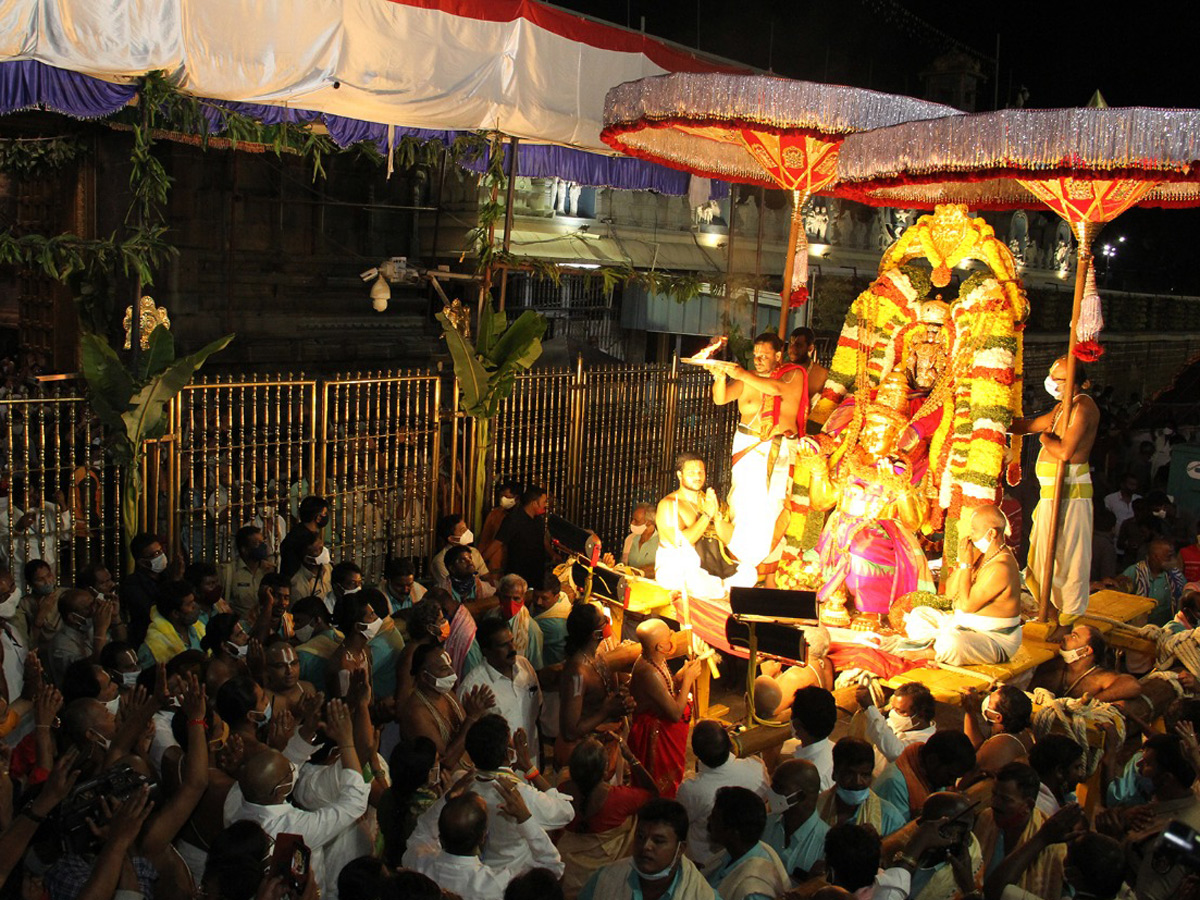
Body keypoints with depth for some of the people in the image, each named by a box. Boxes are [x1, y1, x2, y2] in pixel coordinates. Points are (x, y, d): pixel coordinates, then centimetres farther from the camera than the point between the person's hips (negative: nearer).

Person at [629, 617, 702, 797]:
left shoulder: (656, 660, -6)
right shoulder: (649, 672, -35)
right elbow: (676, 713, -30)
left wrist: (682, 674, -8)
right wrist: (688, 678, -23)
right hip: (656, 734, -10)